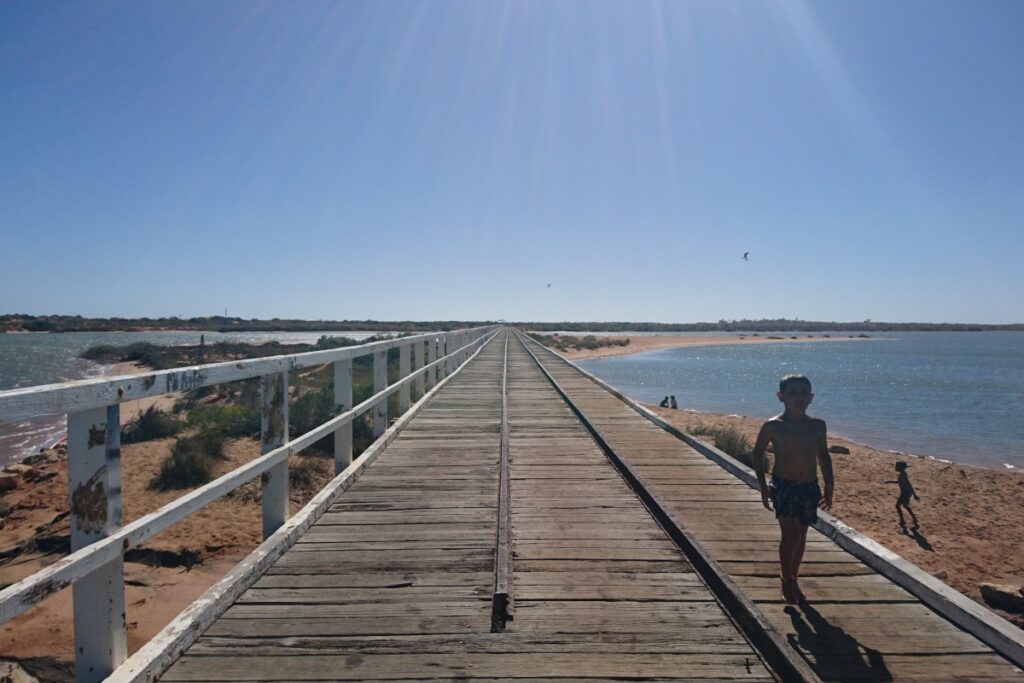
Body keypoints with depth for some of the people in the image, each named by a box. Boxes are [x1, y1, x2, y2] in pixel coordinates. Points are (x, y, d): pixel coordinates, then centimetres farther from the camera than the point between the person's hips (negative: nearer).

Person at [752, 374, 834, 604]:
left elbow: (823, 456, 14)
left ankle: (793, 579, 28)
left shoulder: (817, 425, 2)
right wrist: (763, 487, -3)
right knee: (791, 534, -13)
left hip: (809, 487, 4)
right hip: (783, 486, -4)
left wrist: (829, 486, 9)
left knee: (801, 536, 12)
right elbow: (758, 454, 0)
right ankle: (787, 579, 6)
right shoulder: (773, 426, -9)